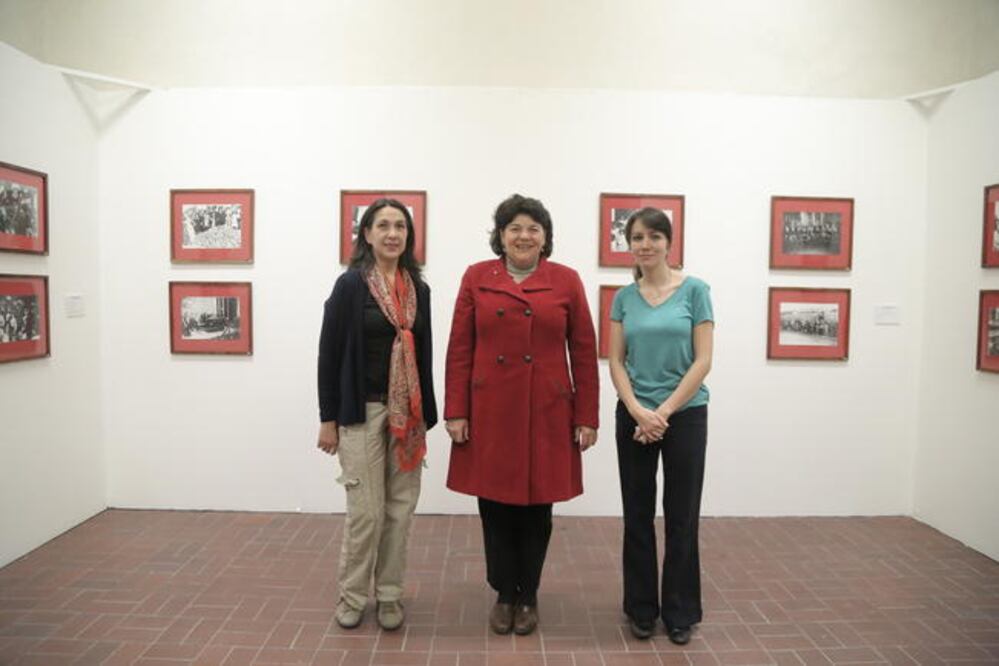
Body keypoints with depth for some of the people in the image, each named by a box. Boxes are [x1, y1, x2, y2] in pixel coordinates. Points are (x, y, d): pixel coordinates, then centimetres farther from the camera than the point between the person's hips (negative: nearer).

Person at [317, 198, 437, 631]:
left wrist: (425, 414, 10)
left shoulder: (418, 289, 8)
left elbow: (423, 354, 12)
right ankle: (352, 595, 22)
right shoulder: (350, 285, -5)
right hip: (363, 411, -4)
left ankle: (389, 595, 25)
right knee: (366, 510, 0)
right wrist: (328, 418, -7)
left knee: (400, 508, 9)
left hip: (407, 413, 4)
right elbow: (329, 353, -6)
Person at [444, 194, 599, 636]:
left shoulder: (566, 281, 1)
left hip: (547, 414, 0)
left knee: (537, 508, 9)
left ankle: (528, 597, 30)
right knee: (495, 507, 9)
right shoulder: (476, 278, 2)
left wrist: (587, 417, -1)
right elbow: (459, 350, 1)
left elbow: (584, 353, 2)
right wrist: (455, 412, -4)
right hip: (490, 412, 1)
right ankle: (503, 595, 29)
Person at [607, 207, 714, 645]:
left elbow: (702, 361, -8)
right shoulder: (624, 297, 5)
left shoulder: (695, 290, -3)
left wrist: (664, 412, -13)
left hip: (684, 415, -2)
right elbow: (616, 362, 2)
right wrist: (639, 412, -12)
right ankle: (641, 608, 25)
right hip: (633, 417, 3)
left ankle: (680, 612, 24)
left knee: (681, 515, 7)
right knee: (638, 515, 10)